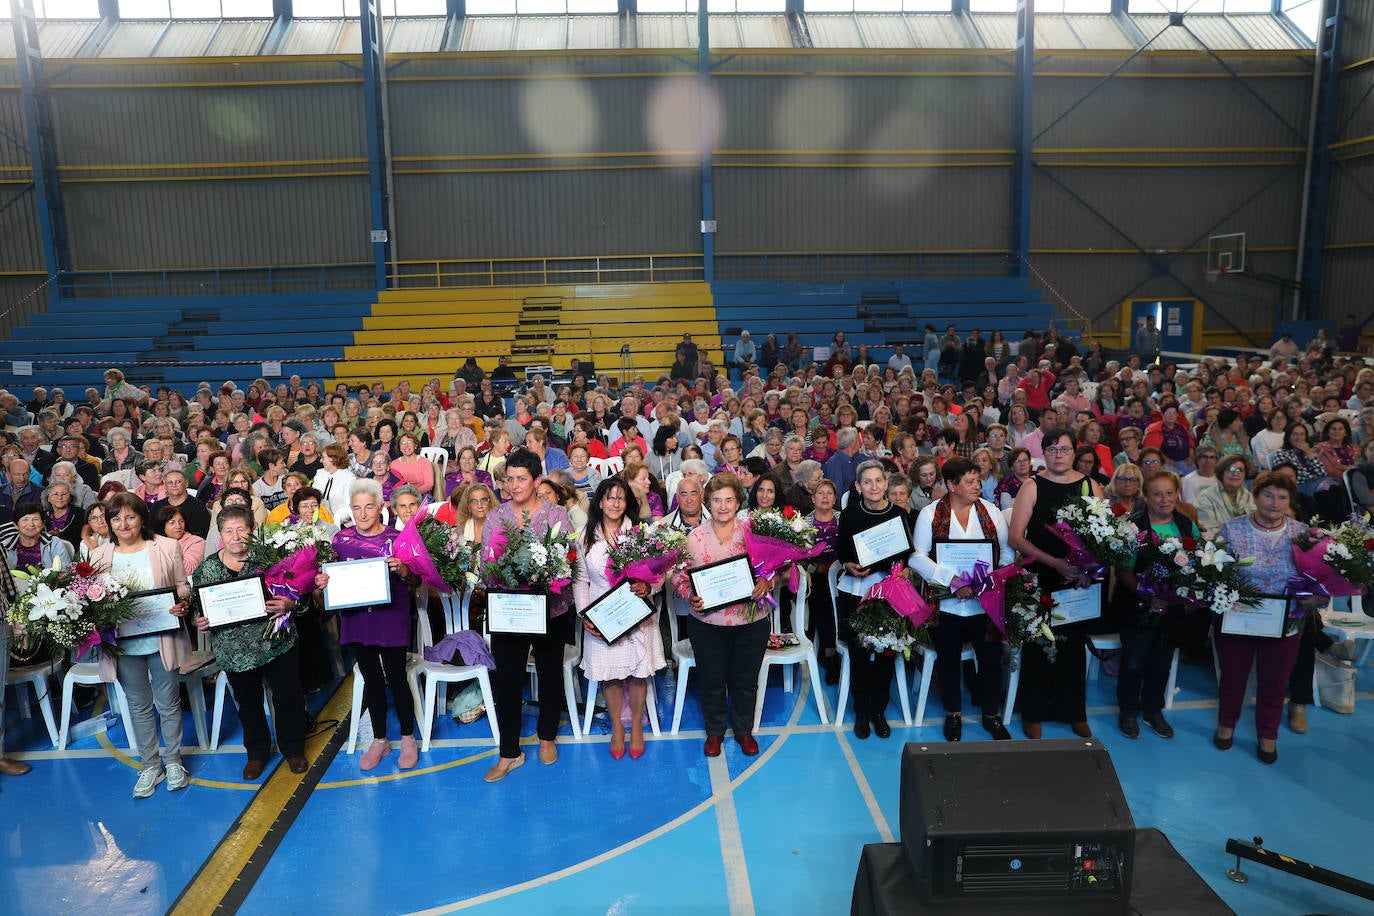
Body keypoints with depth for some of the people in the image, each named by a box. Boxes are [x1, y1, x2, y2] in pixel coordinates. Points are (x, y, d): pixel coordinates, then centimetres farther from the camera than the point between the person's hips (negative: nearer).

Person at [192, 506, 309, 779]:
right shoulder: (206, 568, 1)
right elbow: (197, 608, 9)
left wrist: (289, 604, -25)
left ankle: (293, 749, 30)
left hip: (276, 644, -2)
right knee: (248, 704, 17)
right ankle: (257, 753, 38)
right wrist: (200, 621, -12)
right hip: (235, 651, 2)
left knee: (288, 697, 8)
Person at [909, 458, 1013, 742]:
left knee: (991, 657, 6)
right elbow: (917, 556, -10)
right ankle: (953, 713, 30)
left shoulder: (991, 511, 6)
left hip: (987, 601, 2)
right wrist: (952, 580, -20)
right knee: (949, 659, 10)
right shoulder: (930, 514, -2)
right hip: (947, 602, -2)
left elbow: (1007, 551, 5)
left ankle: (991, 714, 28)